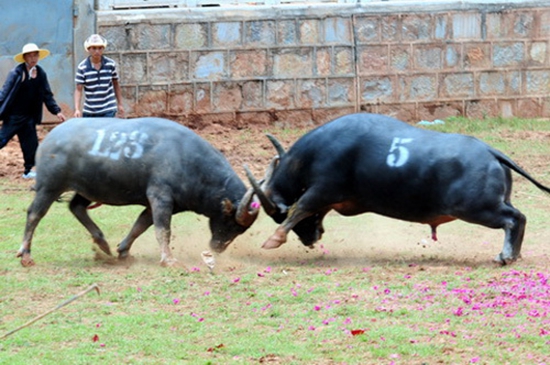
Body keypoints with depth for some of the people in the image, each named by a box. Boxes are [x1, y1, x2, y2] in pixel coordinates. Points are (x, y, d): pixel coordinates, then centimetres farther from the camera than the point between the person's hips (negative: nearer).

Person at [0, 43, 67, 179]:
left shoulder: (40, 74, 3)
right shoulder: (16, 73, -12)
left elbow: (47, 95, 10)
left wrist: (57, 111, 4)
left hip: (29, 117, 5)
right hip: (13, 116, -5)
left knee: (31, 144, 5)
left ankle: (28, 171, 17)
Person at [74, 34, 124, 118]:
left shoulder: (111, 64, 0)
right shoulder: (82, 67, -5)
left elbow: (116, 84, 12)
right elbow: (78, 90, -8)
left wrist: (120, 105, 13)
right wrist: (77, 109, -20)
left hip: (108, 111, 0)